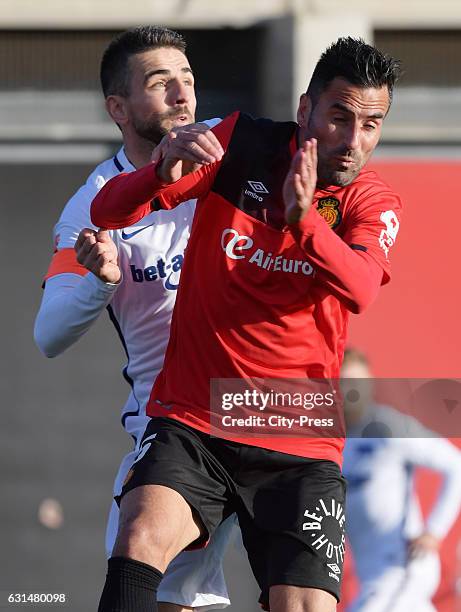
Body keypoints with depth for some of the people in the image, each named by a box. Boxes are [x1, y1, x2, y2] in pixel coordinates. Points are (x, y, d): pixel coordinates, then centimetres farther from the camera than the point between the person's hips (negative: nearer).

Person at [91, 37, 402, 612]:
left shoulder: (373, 203, 3)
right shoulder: (243, 144, 1)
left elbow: (360, 288, -19)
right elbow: (107, 212, -5)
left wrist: (304, 219, -38)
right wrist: (162, 172, -27)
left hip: (300, 446, 1)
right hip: (191, 420, -1)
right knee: (141, 539, -29)